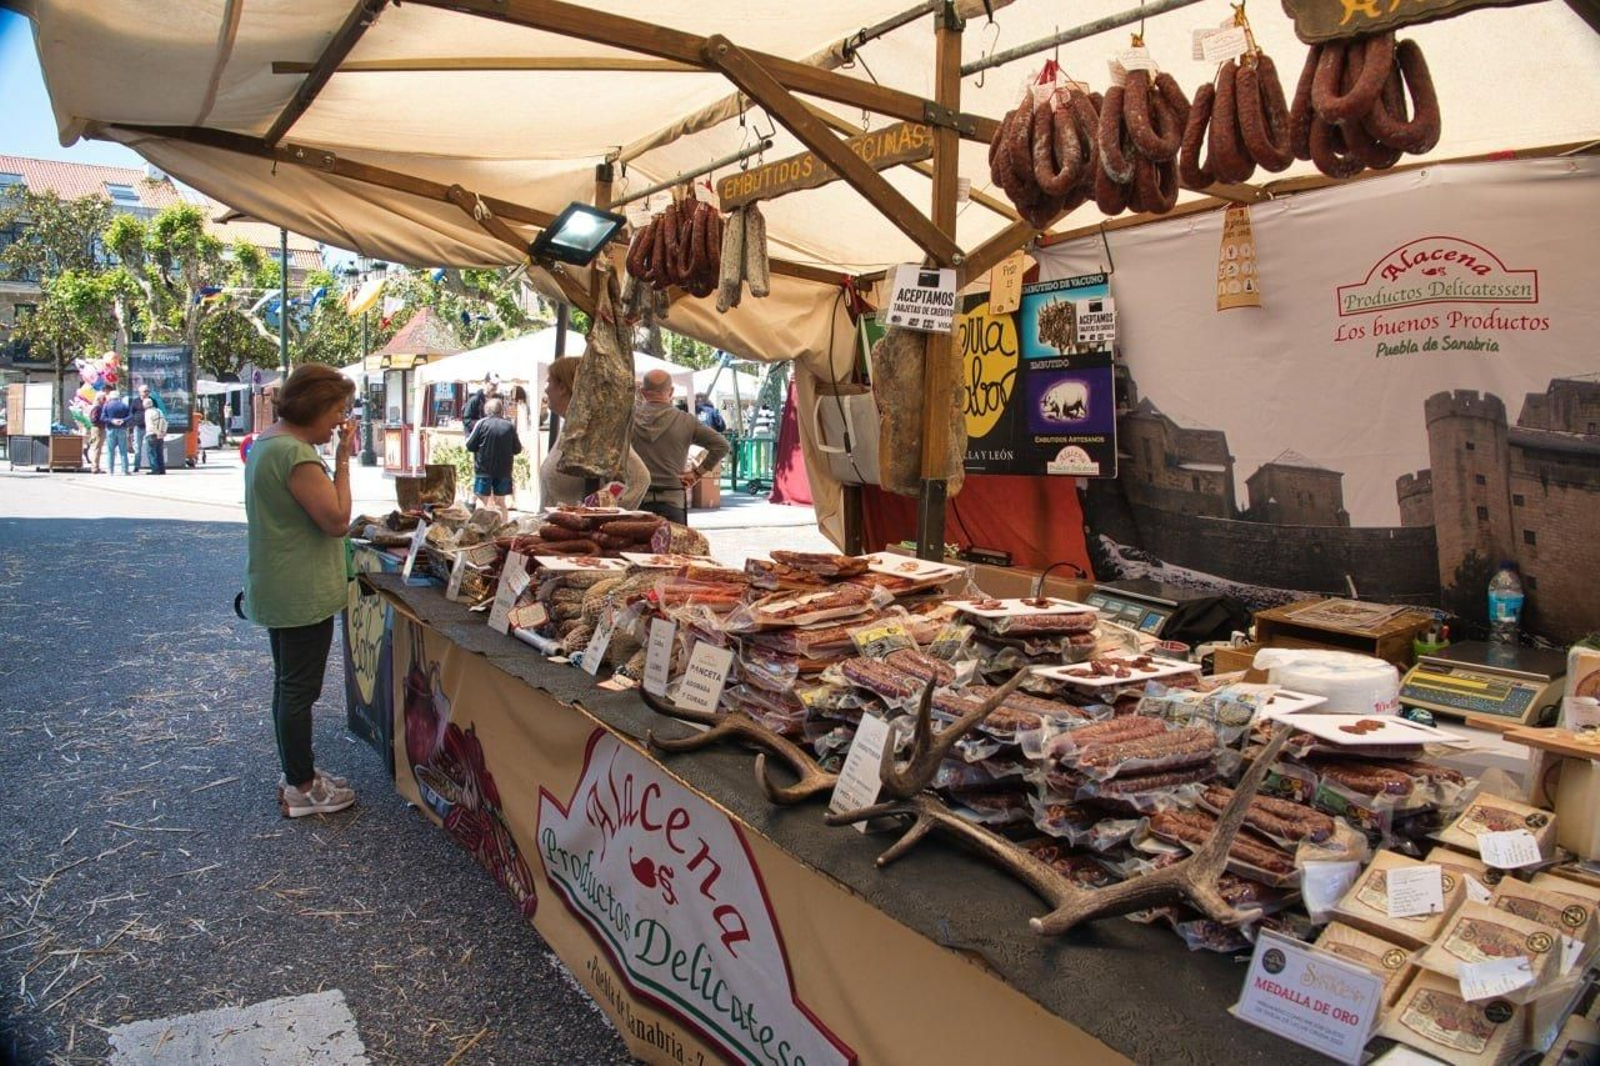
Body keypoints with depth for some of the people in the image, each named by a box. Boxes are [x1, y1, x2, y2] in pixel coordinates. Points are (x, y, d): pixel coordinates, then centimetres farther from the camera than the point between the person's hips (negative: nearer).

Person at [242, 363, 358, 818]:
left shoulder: (267, 440, 9)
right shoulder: (296, 454, -23)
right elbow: (337, 520, -22)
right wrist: (343, 459, -17)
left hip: (277, 589, 11)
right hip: (303, 593, -11)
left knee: (289, 686, 19)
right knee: (300, 690, 1)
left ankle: (297, 774, 33)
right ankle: (301, 789, 14)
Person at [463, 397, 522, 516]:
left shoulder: (481, 423, -8)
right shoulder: (510, 426, -1)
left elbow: (470, 446, -4)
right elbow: (517, 449, 5)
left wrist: (467, 436, 15)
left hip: (484, 469, -2)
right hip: (503, 470, 2)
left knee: (482, 500, 6)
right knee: (501, 502, 13)